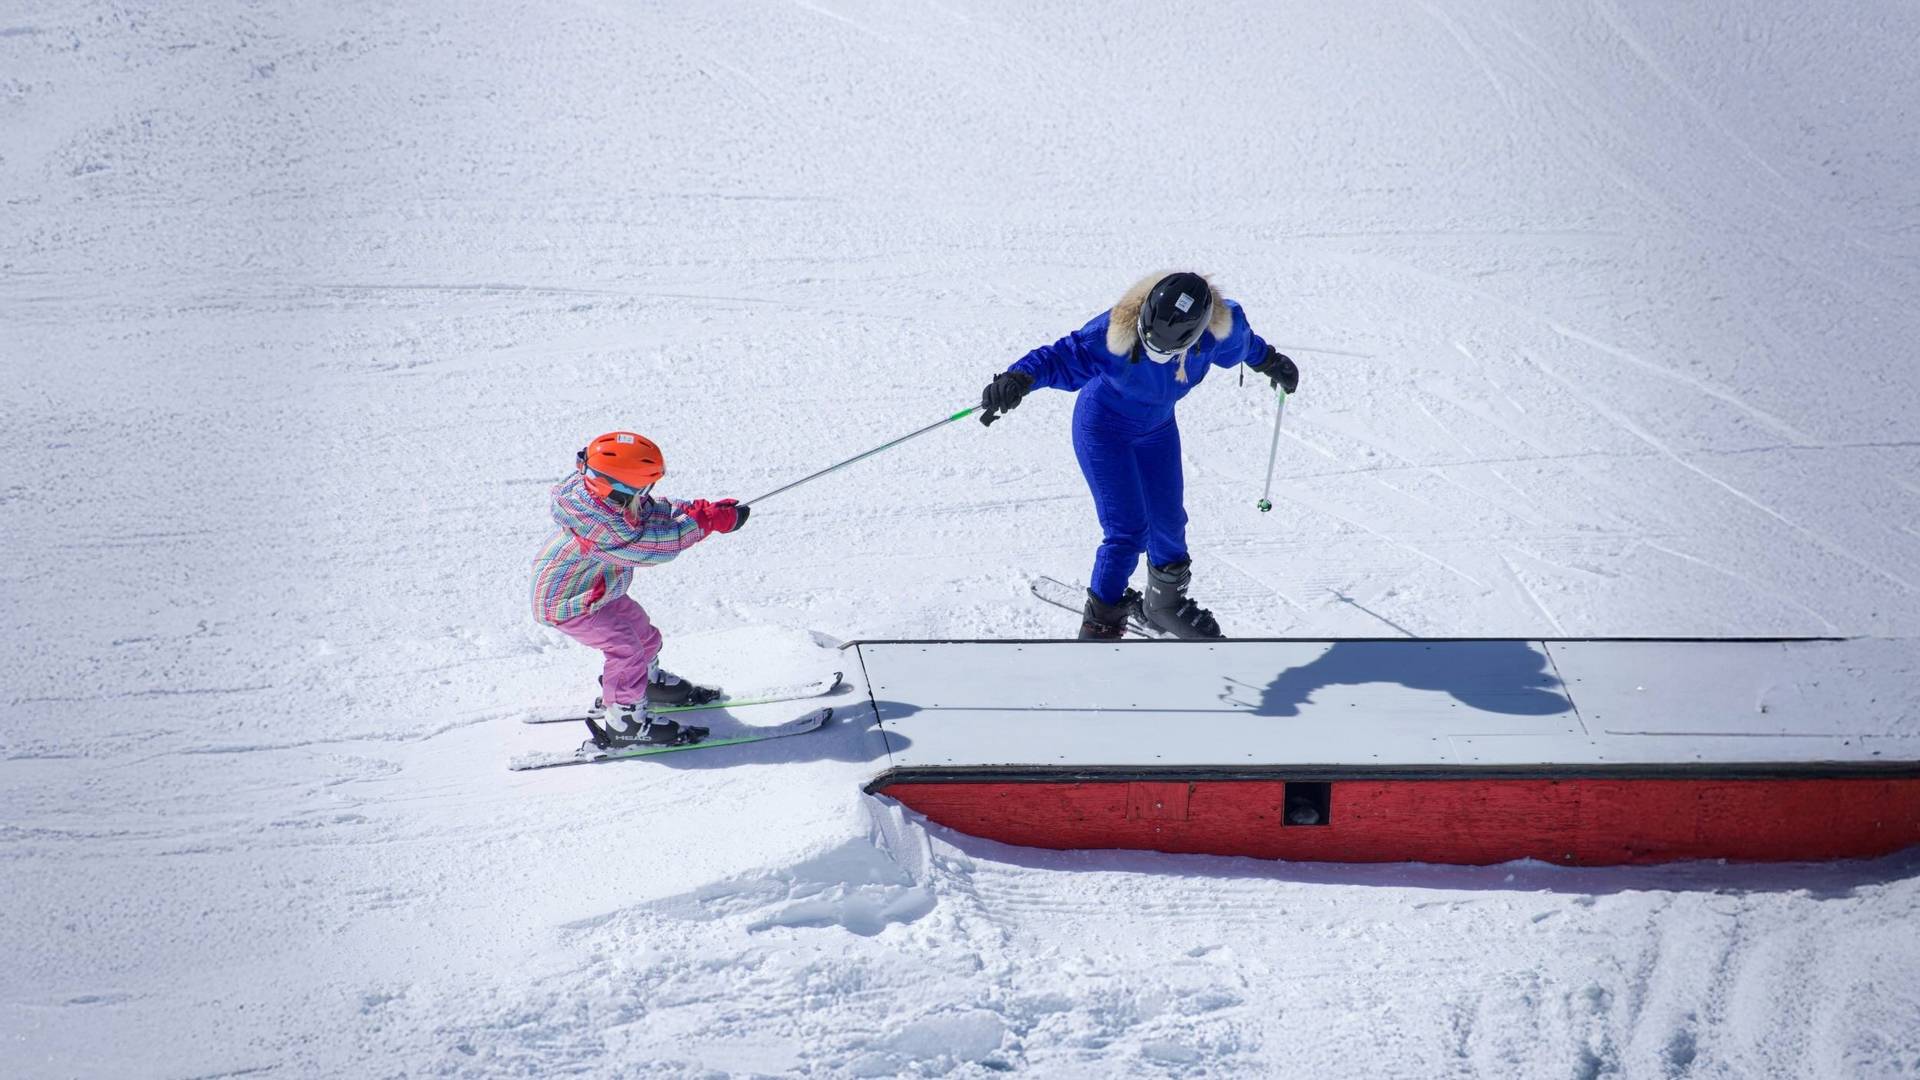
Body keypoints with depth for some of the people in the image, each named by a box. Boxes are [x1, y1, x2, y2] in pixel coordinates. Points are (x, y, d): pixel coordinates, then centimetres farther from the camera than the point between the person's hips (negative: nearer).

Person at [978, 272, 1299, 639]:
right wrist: (1019, 378, -61)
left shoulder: (1219, 325, -25)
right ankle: (1099, 624, 4)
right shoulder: (1115, 334, -38)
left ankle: (1164, 604, 40)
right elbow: (1064, 358, -40)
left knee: (1168, 522, 13)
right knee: (1128, 530, -12)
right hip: (1104, 427, -5)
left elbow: (1240, 342, -1)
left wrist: (1268, 361, 21)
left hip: (1157, 429, 5)